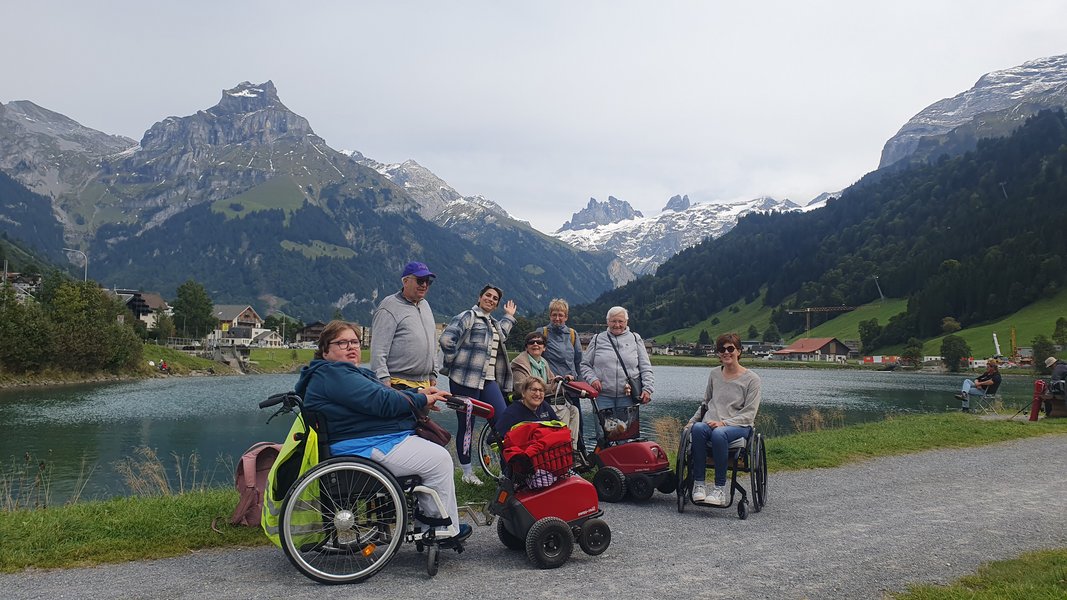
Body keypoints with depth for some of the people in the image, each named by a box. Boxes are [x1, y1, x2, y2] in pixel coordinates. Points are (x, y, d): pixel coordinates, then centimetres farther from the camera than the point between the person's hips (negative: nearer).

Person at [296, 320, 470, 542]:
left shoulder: (347, 373, 21)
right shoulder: (332, 374, -16)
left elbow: (383, 396, 21)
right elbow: (381, 402, -22)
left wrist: (418, 393, 6)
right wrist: (422, 400, -11)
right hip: (368, 447, -12)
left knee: (435, 454, 19)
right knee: (439, 460, -11)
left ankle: (430, 518, 22)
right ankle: (447, 530, 1)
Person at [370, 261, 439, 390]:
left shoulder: (425, 305, 19)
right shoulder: (390, 308, -7)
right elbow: (378, 351, -12)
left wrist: (433, 375, 22)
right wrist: (384, 381, -18)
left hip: (424, 383, 8)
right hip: (398, 384, -7)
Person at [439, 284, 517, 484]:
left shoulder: (493, 323, 20)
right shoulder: (467, 316, -6)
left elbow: (500, 335, 43)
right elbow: (446, 339, -17)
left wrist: (509, 316, 41)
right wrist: (453, 362, -7)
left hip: (488, 381, 7)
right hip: (465, 380, -7)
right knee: (466, 426, 2)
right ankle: (467, 472, 12)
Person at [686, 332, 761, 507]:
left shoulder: (751, 379, 3)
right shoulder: (714, 374, 17)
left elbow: (749, 414, -4)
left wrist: (724, 423, -17)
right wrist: (692, 421, 11)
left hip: (739, 426, -3)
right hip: (711, 423, 4)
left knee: (718, 433, -39)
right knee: (697, 428, -34)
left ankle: (720, 489, -32)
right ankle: (698, 484, -31)